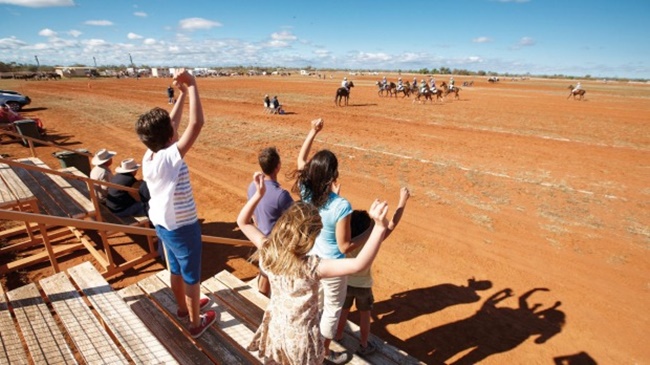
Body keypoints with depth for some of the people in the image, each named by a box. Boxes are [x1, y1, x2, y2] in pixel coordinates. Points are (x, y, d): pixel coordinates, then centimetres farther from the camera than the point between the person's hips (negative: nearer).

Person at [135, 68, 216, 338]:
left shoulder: (148, 155, -6)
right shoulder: (170, 157, -29)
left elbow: (170, 124, 4)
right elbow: (196, 123, -34)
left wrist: (182, 93, 3)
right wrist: (192, 86, -25)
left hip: (162, 224, 8)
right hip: (182, 227, -8)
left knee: (176, 270, 27)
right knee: (191, 277, 12)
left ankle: (183, 307, 50)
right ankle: (196, 323, 32)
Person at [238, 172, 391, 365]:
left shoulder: (268, 252, -21)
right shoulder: (312, 267, -36)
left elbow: (242, 222, -7)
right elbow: (359, 264, -47)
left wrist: (258, 194, -13)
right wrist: (380, 227, -52)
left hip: (275, 328, 4)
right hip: (300, 336, -4)